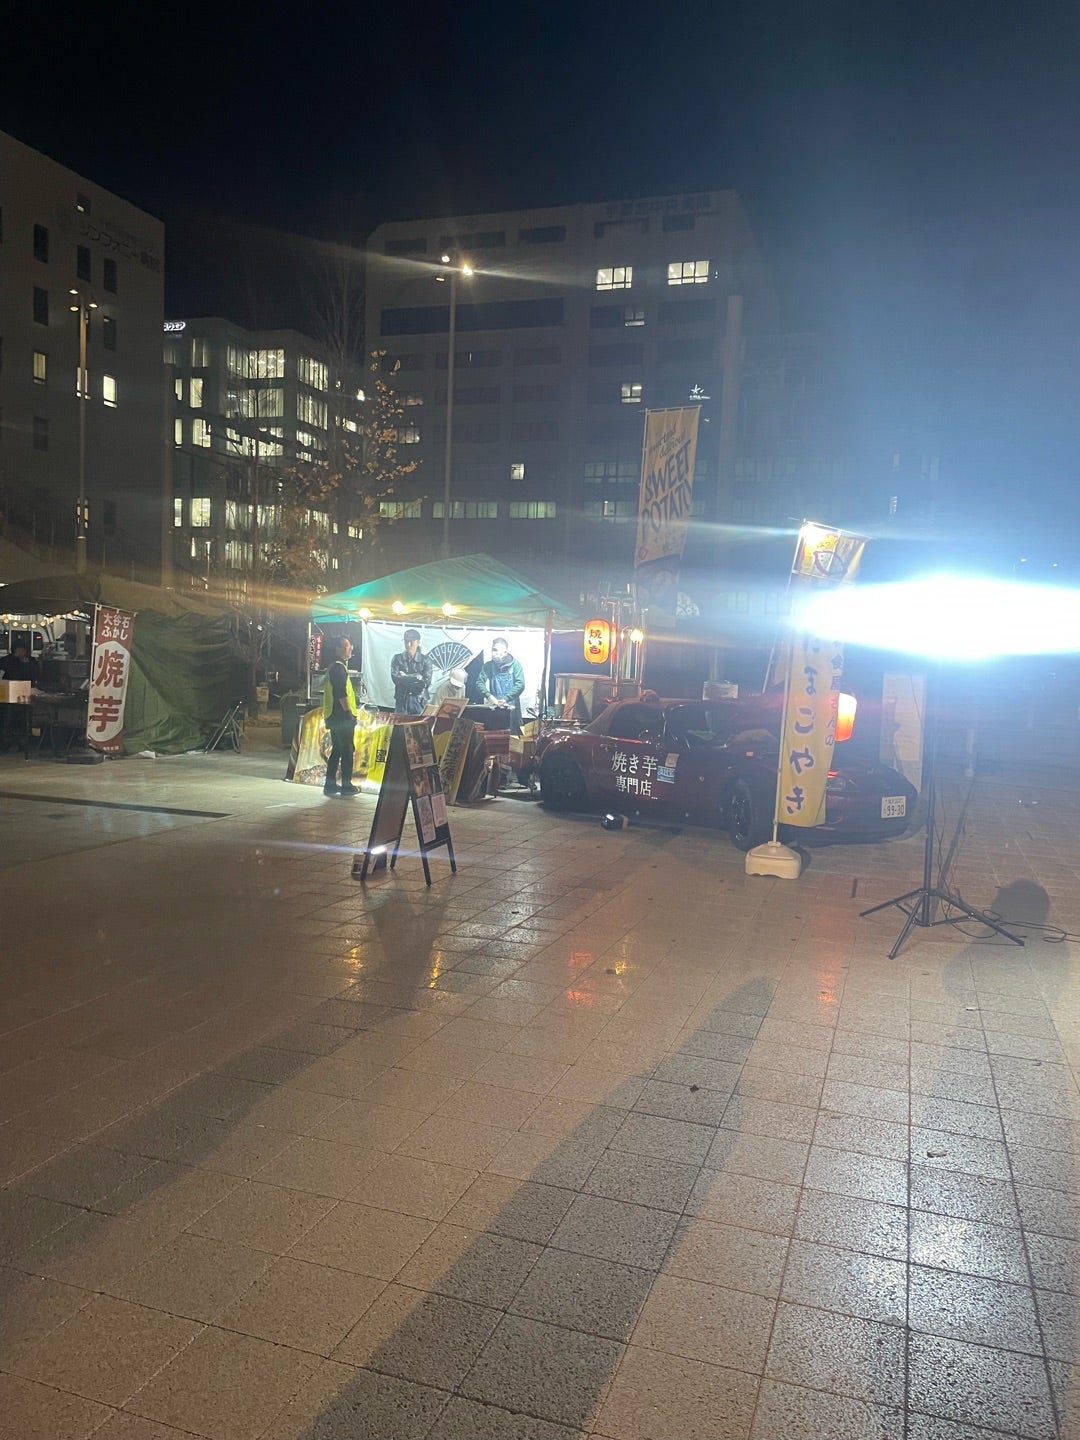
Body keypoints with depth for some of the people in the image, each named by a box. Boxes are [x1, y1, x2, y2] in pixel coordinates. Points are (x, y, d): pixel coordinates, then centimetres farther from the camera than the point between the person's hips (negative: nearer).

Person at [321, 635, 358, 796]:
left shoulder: (335, 666, 19)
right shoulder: (339, 667, -13)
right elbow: (341, 694, -21)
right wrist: (349, 712, -19)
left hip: (334, 716, 10)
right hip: (342, 716, -10)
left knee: (336, 750, 13)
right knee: (347, 751, -3)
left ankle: (330, 785, 16)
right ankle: (346, 785, 1)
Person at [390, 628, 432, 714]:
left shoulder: (425, 660, 0)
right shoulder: (397, 659, 3)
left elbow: (426, 682, -10)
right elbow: (395, 678, -10)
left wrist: (404, 677, -10)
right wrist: (416, 677, -13)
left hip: (420, 701, -1)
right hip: (401, 700, 1)